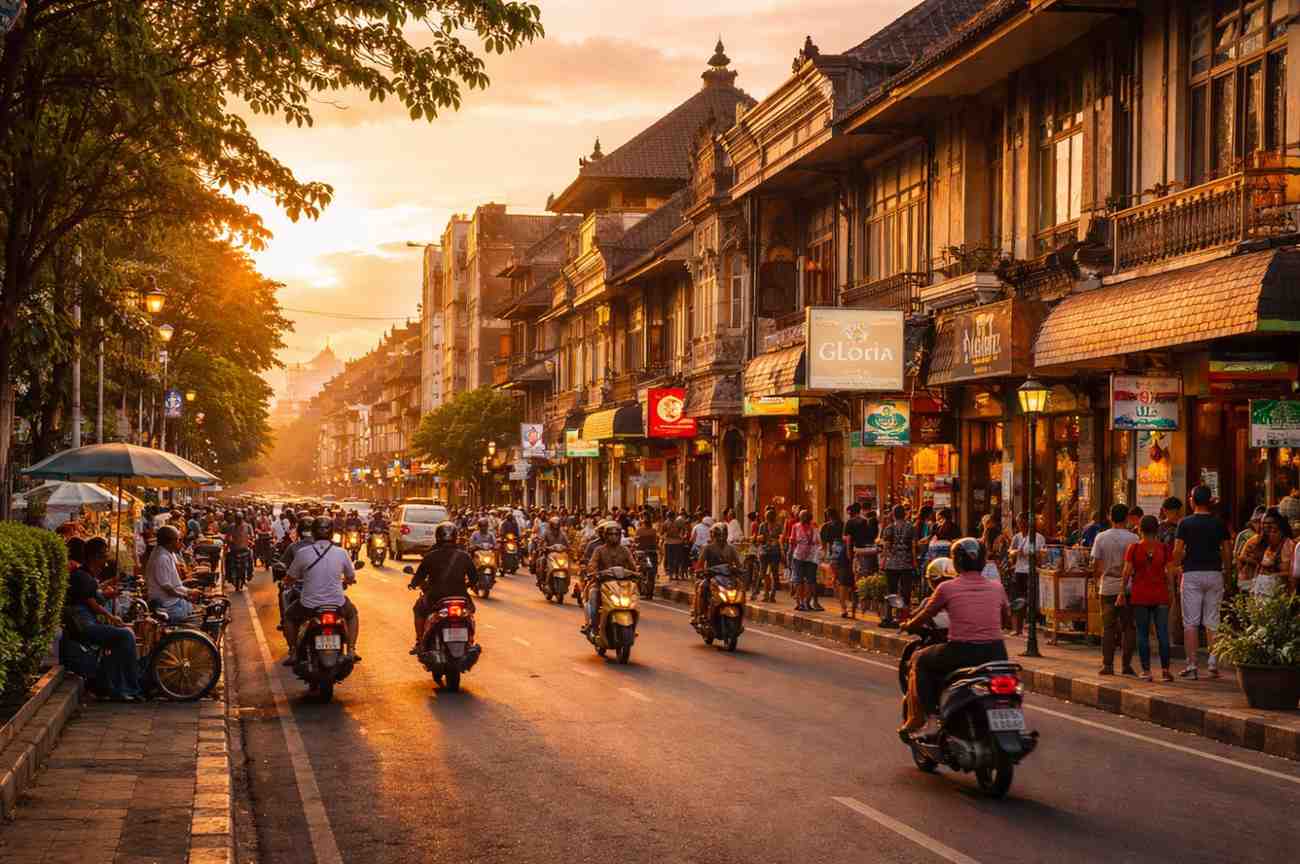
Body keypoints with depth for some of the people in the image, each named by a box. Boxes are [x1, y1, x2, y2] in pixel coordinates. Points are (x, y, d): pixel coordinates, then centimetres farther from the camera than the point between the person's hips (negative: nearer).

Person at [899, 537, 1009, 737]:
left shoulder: (947, 588, -1)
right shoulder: (997, 588, 8)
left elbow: (924, 618, 11)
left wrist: (908, 626, 33)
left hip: (961, 652, -3)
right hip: (995, 653, 3)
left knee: (919, 661, 23)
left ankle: (917, 717, 17)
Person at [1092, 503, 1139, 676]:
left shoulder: (1101, 537, 2)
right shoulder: (1132, 538, -5)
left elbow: (1096, 565, 3)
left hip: (1107, 588, 2)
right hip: (1127, 588, -2)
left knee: (1108, 627, 6)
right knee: (1129, 627, 5)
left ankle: (1107, 665, 3)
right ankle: (1127, 665, 4)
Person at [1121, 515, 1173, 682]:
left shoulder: (1134, 548, -3)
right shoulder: (1164, 549, -1)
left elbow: (1127, 572, -6)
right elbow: (1168, 573, -4)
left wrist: (1123, 592, 3)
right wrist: (1171, 592, 5)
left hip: (1139, 595, 0)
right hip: (1160, 595, 1)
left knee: (1143, 634, 5)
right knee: (1162, 634, 3)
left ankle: (1146, 671, 2)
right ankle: (1165, 671, 0)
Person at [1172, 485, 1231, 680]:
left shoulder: (1185, 523, -4)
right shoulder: (1219, 523, 4)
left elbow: (1177, 552, -7)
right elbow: (1227, 552, 5)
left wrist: (1177, 566, 11)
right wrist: (1224, 568, 20)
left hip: (1192, 574, -2)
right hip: (1214, 573, 2)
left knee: (1190, 622, 1)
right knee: (1212, 621, 9)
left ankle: (1191, 665, -1)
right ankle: (1213, 662, 1)